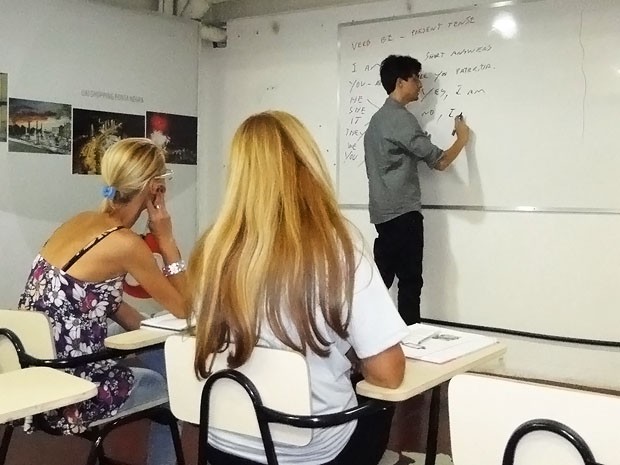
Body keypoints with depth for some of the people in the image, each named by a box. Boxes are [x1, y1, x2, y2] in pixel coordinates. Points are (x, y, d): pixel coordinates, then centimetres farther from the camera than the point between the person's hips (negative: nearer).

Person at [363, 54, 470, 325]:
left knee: (381, 280, 11)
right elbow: (439, 161, -14)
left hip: (382, 212, 9)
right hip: (403, 212, -9)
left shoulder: (377, 119, 17)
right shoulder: (402, 119, -12)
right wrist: (462, 139, 3)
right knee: (410, 282, -5)